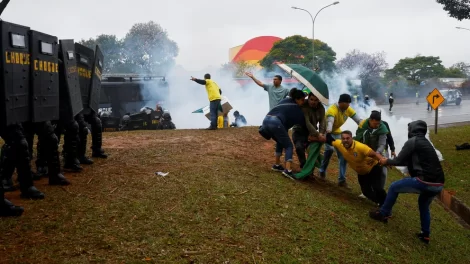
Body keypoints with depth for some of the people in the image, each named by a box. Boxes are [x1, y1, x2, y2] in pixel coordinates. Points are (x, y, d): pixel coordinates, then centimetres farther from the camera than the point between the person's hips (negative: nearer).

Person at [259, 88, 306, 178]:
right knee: (289, 146, 4)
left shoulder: (286, 100, 26)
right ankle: (288, 170, -13)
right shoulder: (297, 109, 10)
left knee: (280, 141, 29)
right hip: (276, 122, -7)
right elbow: (303, 122, 13)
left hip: (266, 120, 7)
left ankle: (277, 165, 28)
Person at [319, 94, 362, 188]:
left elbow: (358, 120, -18)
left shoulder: (348, 109, -12)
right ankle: (322, 171, -6)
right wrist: (328, 131, -72)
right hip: (327, 132, -6)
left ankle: (342, 179, 1)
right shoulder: (332, 110, -32)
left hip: (337, 132, 6)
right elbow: (330, 121, -51)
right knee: (330, 149, -29)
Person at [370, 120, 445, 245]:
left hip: (425, 181, -8)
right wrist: (390, 161, 38)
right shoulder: (425, 142, 26)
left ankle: (383, 214, 21)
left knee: (394, 187, 11)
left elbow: (399, 161, 2)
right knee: (423, 204, 32)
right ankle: (425, 235, 33)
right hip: (438, 184, 8)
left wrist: (387, 162, 21)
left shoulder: (412, 141, -1)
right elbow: (410, 161, 33)